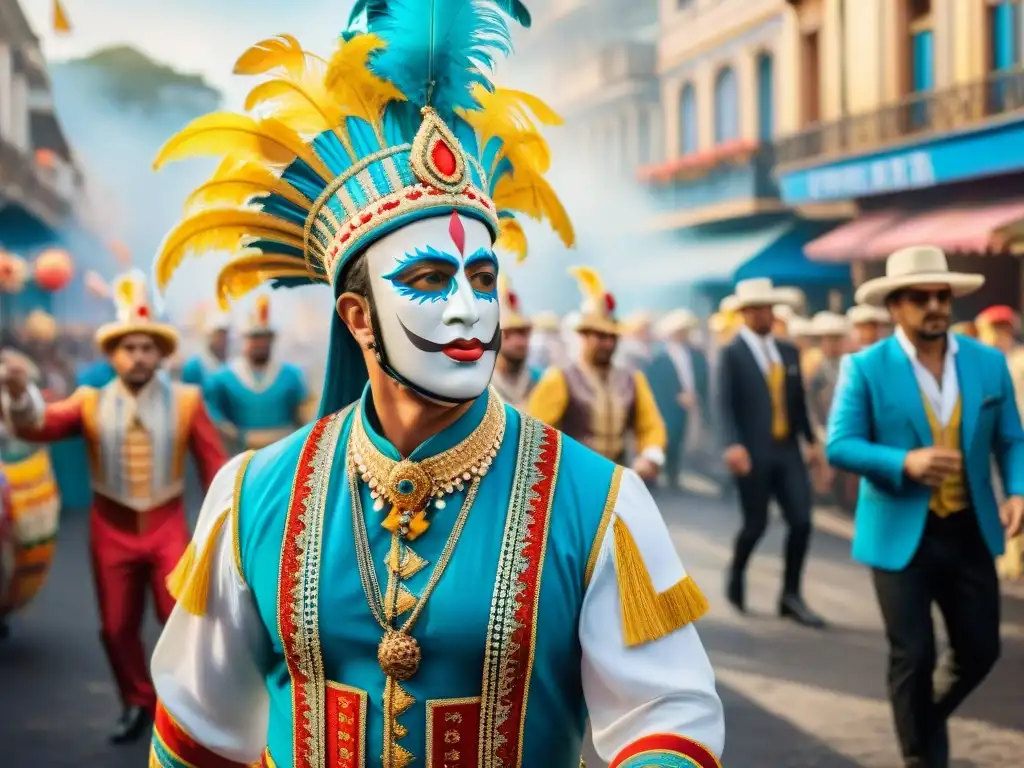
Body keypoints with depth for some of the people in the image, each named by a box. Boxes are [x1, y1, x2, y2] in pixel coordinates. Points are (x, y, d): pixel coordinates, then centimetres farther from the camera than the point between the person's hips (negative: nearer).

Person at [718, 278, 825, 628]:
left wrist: (811, 439, 12)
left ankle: (791, 596, 9)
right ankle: (736, 575, 31)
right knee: (756, 524, 2)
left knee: (801, 521, -2)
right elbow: (725, 405, -13)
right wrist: (733, 445, -26)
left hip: (787, 451, 5)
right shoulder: (732, 353, -5)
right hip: (753, 454, -5)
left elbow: (799, 401, 17)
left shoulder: (789, 352, 12)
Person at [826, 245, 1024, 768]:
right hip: (901, 534, -4)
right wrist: (904, 462, -27)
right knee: (913, 657, 1)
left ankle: (927, 718, 41)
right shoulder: (865, 367, -8)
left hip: (970, 532, 4)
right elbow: (839, 445, -12)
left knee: (980, 650, 11)